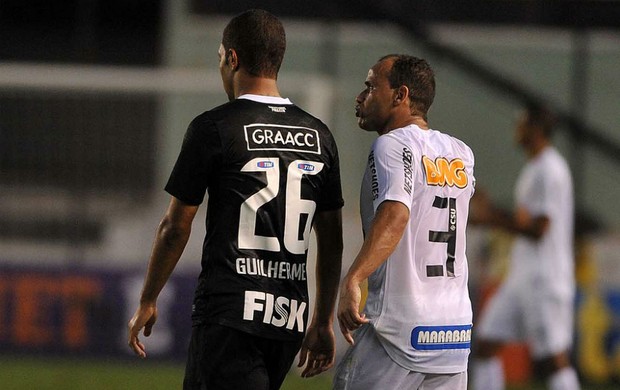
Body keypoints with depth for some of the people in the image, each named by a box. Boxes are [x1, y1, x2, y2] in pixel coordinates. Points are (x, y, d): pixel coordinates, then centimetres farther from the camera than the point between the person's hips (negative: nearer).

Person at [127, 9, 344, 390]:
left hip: (230, 313, -6)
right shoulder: (319, 136, 11)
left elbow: (175, 227, -2)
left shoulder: (214, 127, -5)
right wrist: (324, 321, 21)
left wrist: (147, 302, 9)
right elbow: (332, 243, 14)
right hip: (290, 317, 6)